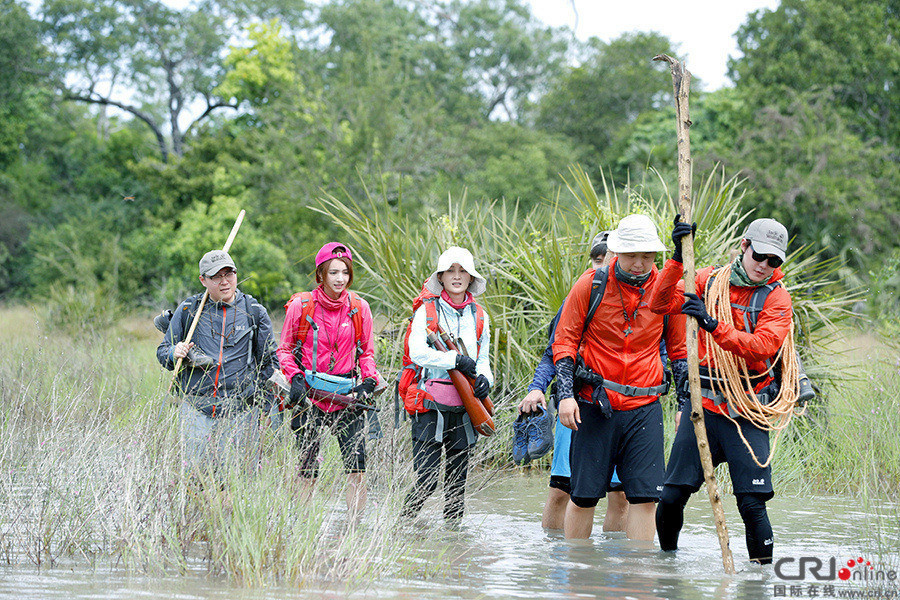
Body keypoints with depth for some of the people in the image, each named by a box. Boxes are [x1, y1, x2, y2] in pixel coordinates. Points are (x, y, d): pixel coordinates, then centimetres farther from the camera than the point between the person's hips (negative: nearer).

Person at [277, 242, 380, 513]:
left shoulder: (359, 308, 4)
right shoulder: (301, 306, -1)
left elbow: (367, 352, 15)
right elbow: (284, 349, 9)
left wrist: (368, 383, -2)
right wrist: (295, 379, -7)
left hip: (347, 396, 1)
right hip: (310, 396, -1)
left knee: (356, 465, -11)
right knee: (308, 469, 0)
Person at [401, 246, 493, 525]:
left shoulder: (479, 316, 14)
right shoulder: (427, 311, 0)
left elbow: (483, 359, 17)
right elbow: (417, 352, -14)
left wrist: (484, 379, -5)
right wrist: (456, 359, -17)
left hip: (465, 407, 4)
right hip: (431, 404, -4)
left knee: (457, 479, 7)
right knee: (427, 478, -11)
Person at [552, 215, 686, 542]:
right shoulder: (591, 285, -4)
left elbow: (679, 350, 14)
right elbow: (565, 340, 2)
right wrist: (566, 394, -9)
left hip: (645, 408, 1)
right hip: (594, 405, -1)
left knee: (644, 496, -6)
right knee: (583, 496, 3)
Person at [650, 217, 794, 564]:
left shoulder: (777, 297, -2)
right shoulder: (710, 280, 6)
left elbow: (762, 346, -18)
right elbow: (660, 303, -6)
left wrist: (713, 325, -28)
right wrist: (678, 258, -19)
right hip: (704, 404, 2)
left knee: (752, 503, -11)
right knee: (672, 496, -1)